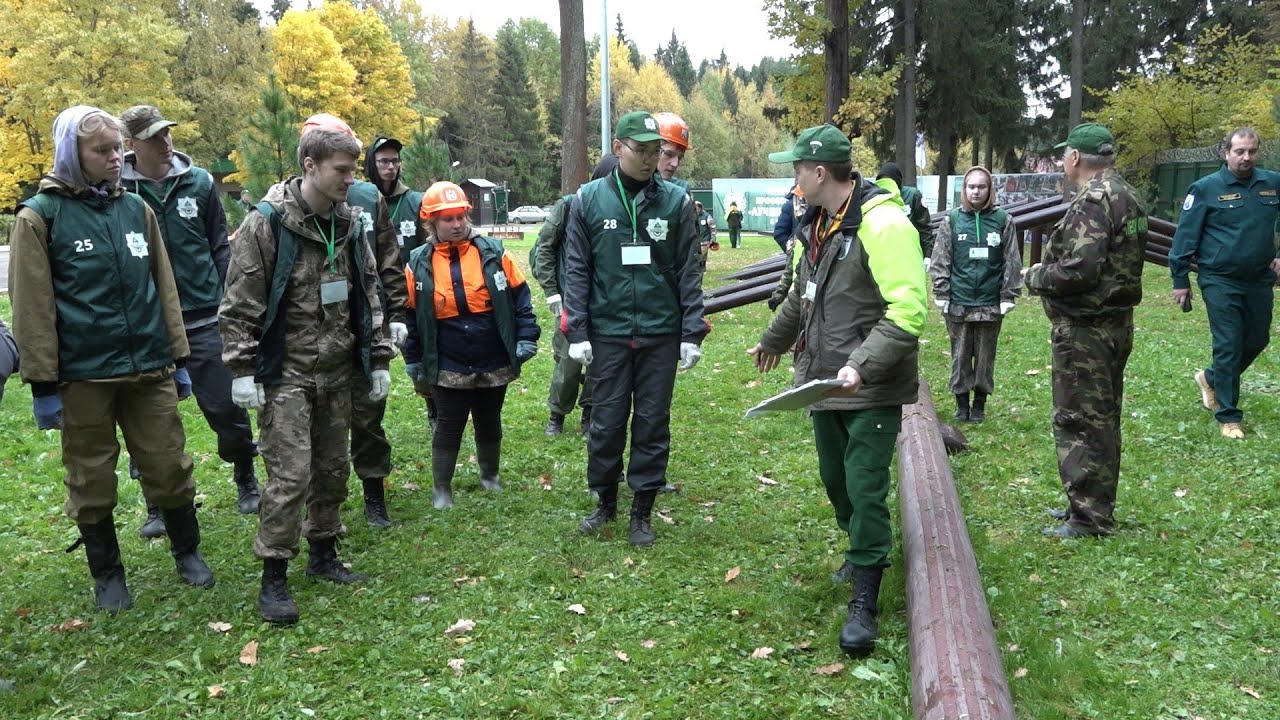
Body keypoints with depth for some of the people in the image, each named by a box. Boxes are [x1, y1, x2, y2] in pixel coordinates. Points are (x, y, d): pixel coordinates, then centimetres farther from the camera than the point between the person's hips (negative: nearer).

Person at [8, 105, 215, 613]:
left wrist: (178, 358, 12)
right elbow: (32, 309, -6)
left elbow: (164, 289, 12)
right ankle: (107, 572, 26)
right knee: (92, 481, 10)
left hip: (149, 370, 3)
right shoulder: (40, 216, -4)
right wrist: (43, 383, -8)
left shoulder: (137, 209, 8)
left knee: (170, 468, 9)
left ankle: (187, 551, 29)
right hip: (82, 377, -3)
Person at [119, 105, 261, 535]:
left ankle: (245, 480, 30)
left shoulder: (199, 183, 1)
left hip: (204, 321, 1)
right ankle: (158, 506, 24)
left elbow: (220, 247, 8)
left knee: (227, 407, 6)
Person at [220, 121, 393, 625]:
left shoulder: (350, 225, 6)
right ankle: (274, 577, 5)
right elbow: (240, 303, -11)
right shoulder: (268, 223, -12)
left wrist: (378, 360, 11)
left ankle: (323, 553, 31)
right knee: (290, 474, -7)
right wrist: (242, 370, -13)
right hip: (285, 375, -6)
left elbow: (367, 297, 13)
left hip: (337, 374, 6)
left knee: (332, 468, 14)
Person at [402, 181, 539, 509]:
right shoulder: (419, 264, -3)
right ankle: (441, 487, 24)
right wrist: (414, 361, 5)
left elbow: (519, 296, 0)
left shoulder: (493, 252, -4)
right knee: (448, 428, 7)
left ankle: (490, 475, 39)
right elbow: (409, 315, 4)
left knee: (489, 423, 17)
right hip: (448, 368, -1)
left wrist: (526, 338, -6)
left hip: (494, 364, 1)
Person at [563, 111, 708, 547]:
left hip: (661, 334, 0)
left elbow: (688, 272, 2)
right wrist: (576, 332, -4)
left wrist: (692, 333, -3)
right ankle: (605, 501, 28)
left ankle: (642, 510, 21)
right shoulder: (589, 200, 1)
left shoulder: (676, 201, 1)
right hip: (608, 333, 0)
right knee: (607, 423, 8)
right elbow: (577, 271, 1)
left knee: (653, 424, 7)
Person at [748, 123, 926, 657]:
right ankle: (862, 551, 44)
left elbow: (909, 311, -26)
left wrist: (862, 366, -32)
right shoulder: (817, 225, 11)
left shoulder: (882, 225, -19)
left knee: (865, 490, -5)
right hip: (824, 382, 9)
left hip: (871, 391, -8)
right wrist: (772, 342, 39)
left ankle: (863, 604, 5)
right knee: (835, 478, 19)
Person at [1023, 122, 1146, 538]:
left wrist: (1035, 277, -10)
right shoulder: (1126, 195, 12)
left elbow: (1078, 270, -28)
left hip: (1085, 329, -10)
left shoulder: (1093, 201, -19)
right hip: (1116, 321, 10)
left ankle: (1090, 517, 4)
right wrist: (1046, 272, 12)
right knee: (1102, 419, 17)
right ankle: (1097, 504, 29)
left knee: (1079, 421, -2)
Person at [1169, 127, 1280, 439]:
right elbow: (1186, 235, -6)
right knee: (1228, 346, -4)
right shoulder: (1206, 188, -8)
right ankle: (1228, 416, 6)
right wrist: (1180, 280, -7)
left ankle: (1211, 378, 40)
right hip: (1220, 281, -5)